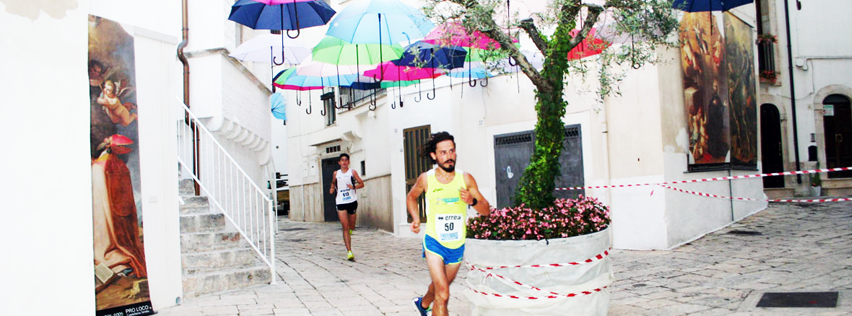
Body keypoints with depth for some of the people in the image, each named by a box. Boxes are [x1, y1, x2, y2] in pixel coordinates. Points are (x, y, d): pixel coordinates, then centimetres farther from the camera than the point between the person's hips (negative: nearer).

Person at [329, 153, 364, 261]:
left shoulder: (352, 172, 4)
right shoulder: (336, 173, 11)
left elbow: (361, 184, 3)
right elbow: (333, 182, 29)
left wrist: (354, 186, -15)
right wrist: (332, 188, 8)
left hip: (352, 201, 0)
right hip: (341, 202, 1)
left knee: (351, 226, 9)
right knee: (345, 227, -8)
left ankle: (350, 231, 48)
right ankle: (349, 251, -10)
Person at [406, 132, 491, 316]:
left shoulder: (466, 179, -8)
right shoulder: (426, 179, -8)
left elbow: (486, 211, -6)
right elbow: (411, 197, 13)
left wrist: (472, 201, -27)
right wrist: (416, 219, -3)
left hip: (457, 244, 3)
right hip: (434, 241, -3)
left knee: (440, 285, 25)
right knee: (443, 293, -16)